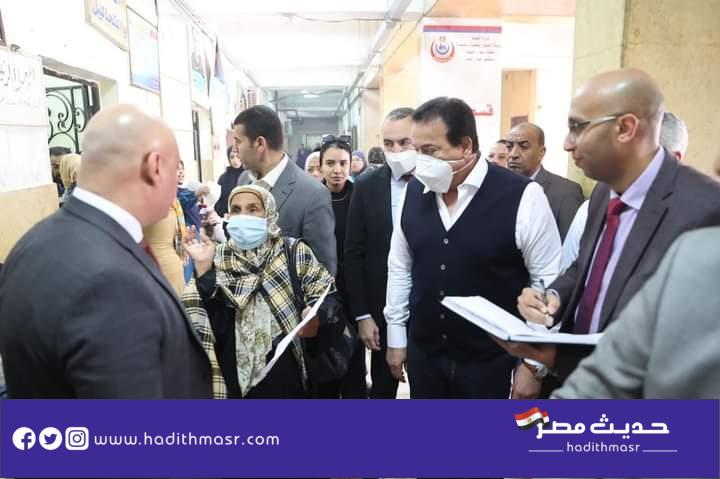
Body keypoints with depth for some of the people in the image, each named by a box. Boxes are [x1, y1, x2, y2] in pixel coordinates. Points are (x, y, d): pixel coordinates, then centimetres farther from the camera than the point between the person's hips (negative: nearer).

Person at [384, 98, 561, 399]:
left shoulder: (522, 196, -16)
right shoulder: (413, 193, -2)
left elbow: (548, 282, -10)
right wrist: (396, 337, 10)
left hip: (493, 361, -3)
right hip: (424, 354, 4)